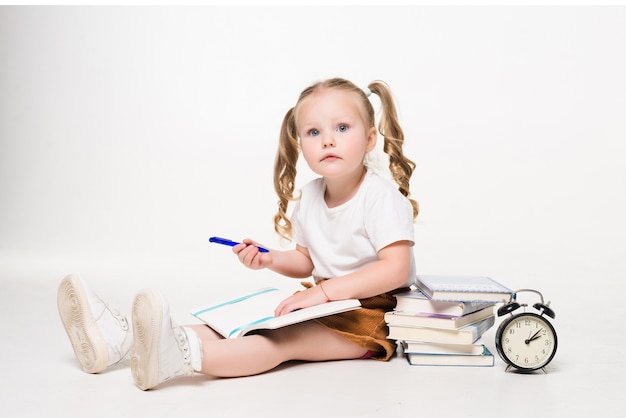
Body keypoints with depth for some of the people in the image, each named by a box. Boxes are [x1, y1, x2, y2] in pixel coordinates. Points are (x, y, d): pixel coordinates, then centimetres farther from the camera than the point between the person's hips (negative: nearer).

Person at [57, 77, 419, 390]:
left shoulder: (381, 197, -15)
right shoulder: (308, 197, 8)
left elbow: (395, 269, -26)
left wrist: (325, 291, -30)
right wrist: (270, 260, -2)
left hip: (373, 312, -7)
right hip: (327, 302, 7)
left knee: (287, 339, -32)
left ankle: (183, 356, -57)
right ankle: (123, 337, -25)